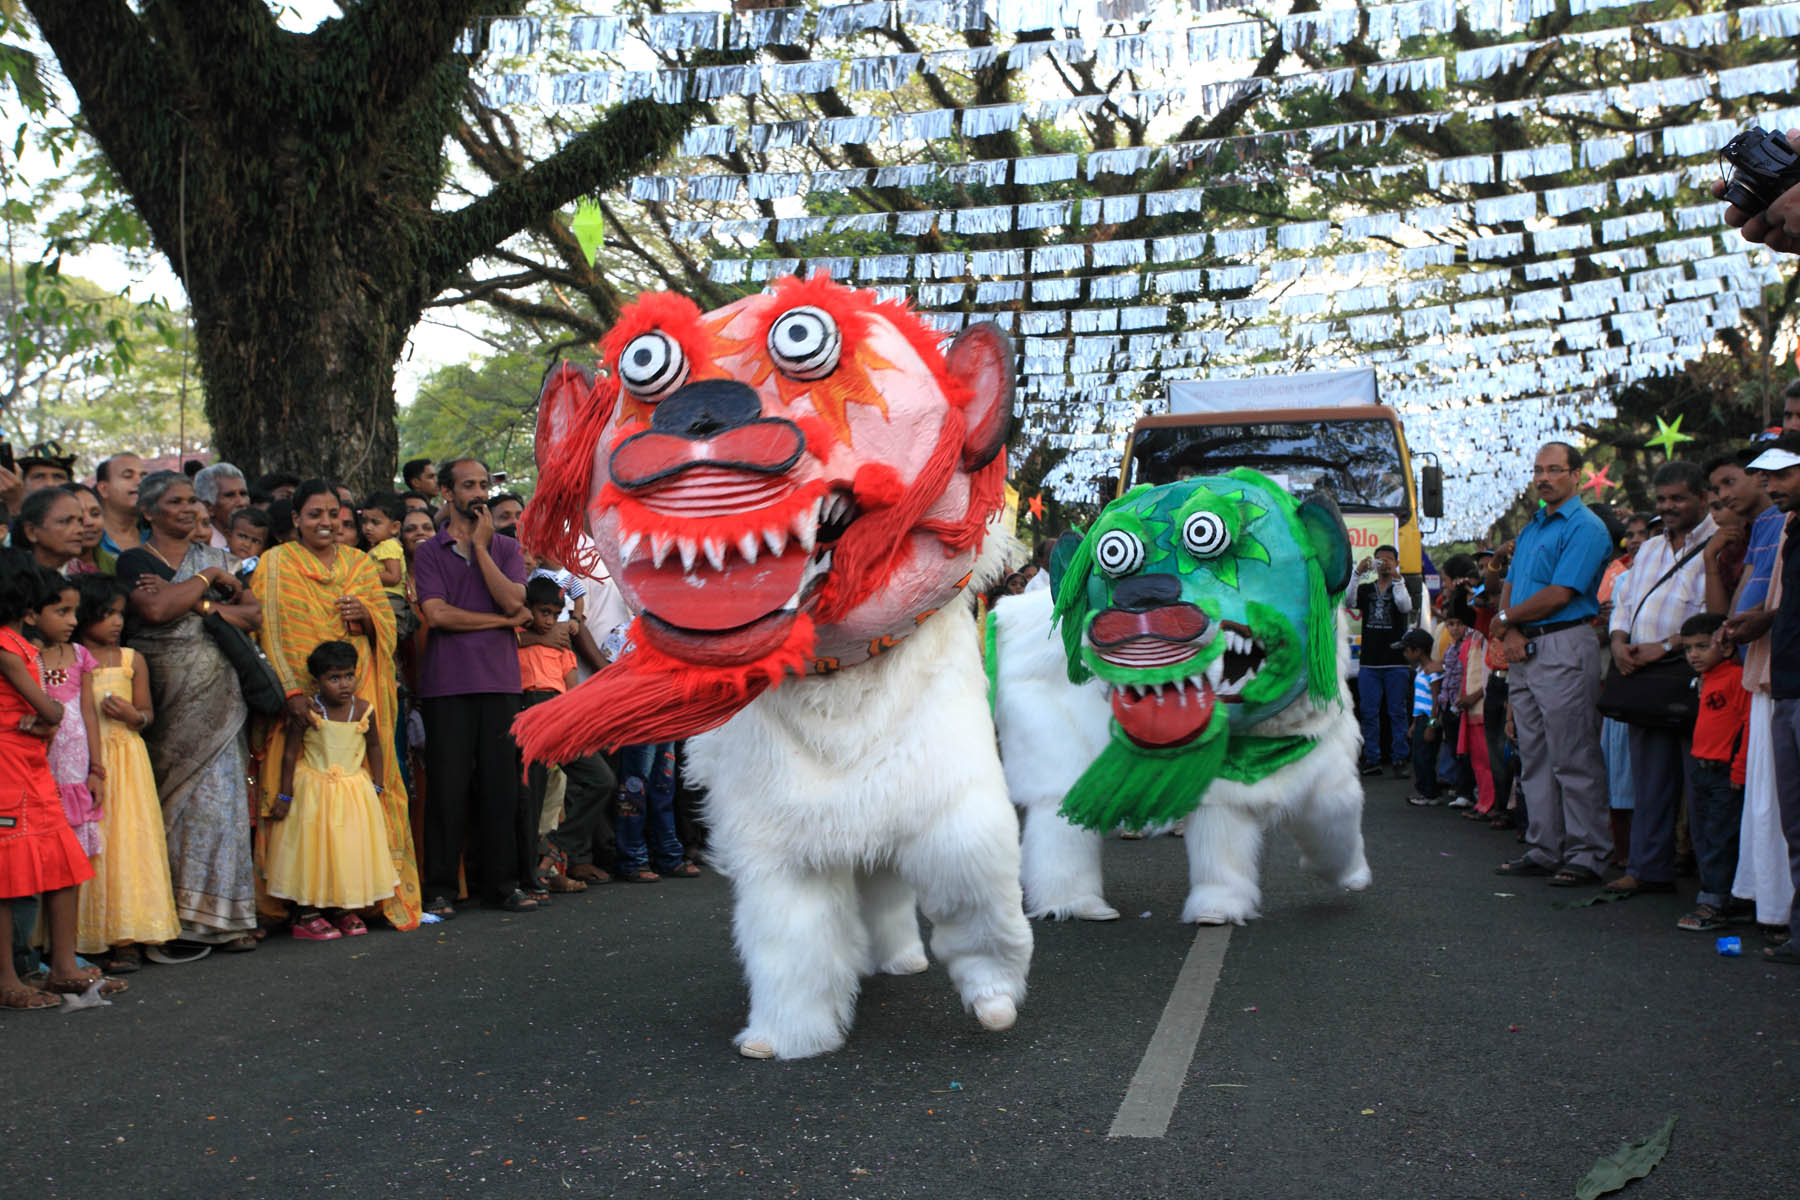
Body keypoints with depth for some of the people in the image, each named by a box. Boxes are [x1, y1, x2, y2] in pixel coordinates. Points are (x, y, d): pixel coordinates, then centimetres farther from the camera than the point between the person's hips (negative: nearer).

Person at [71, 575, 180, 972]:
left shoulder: (131, 661, 7)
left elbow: (148, 713, 12)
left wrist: (132, 715, -10)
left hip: (126, 760, 1)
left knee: (128, 846, -1)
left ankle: (127, 940, 4)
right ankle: (88, 938, 10)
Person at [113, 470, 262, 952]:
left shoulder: (217, 559, 15)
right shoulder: (133, 561, 3)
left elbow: (253, 614, 4)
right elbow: (154, 610, -16)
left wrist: (198, 604, -9)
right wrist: (207, 579, -5)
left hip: (216, 694, 3)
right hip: (162, 693, -3)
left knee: (217, 795, -3)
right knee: (171, 798, -4)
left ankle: (220, 914, 3)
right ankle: (171, 916, 3)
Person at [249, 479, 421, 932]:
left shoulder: (361, 564, 15)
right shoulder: (276, 564, 5)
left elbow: (388, 625, 14)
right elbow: (269, 634, -3)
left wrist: (367, 617, -9)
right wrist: (293, 691, -14)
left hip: (358, 693, 3)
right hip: (300, 695, -3)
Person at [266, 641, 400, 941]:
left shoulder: (363, 710, -5)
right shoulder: (307, 710, -15)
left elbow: (374, 747, 9)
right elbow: (290, 753, -9)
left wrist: (376, 787, 9)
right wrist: (285, 796, -6)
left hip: (354, 789, 3)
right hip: (313, 790, -3)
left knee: (352, 848, 6)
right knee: (312, 849, 2)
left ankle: (345, 910, 19)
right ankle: (307, 915, 12)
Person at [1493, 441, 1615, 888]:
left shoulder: (1585, 528, -8)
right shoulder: (1531, 528, 19)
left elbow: (1559, 594, -15)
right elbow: (1509, 586, 16)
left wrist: (1506, 619, -3)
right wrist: (1510, 632, -3)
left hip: (1564, 646, -9)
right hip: (1524, 651, 9)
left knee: (1574, 759, -5)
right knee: (1534, 758, 11)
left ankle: (1585, 854, 0)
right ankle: (1543, 848, 17)